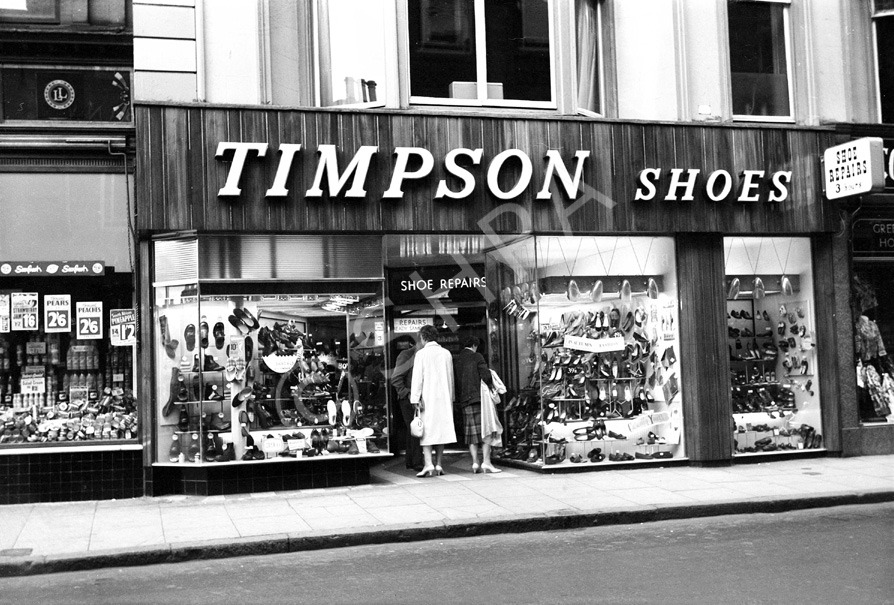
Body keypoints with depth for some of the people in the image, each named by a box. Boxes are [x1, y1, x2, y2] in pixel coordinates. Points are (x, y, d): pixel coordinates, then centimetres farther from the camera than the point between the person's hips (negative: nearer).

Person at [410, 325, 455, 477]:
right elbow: (451, 378, 12)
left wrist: (416, 399, -7)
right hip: (444, 398, 4)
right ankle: (438, 465, 10)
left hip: (428, 397, -4)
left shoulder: (422, 354, -6)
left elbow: (417, 378, -8)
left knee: (426, 431, -2)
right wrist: (450, 398, 17)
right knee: (441, 429, 9)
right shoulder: (446, 353, 8)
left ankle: (428, 464, -12)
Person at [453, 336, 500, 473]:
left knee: (471, 432, 8)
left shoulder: (456, 360, 11)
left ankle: (475, 462, 3)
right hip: (479, 397, -5)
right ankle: (486, 461, -8)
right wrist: (491, 387, 6)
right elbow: (486, 376, -12)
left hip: (464, 400, 5)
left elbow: (454, 381, 11)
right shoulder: (477, 357, -3)